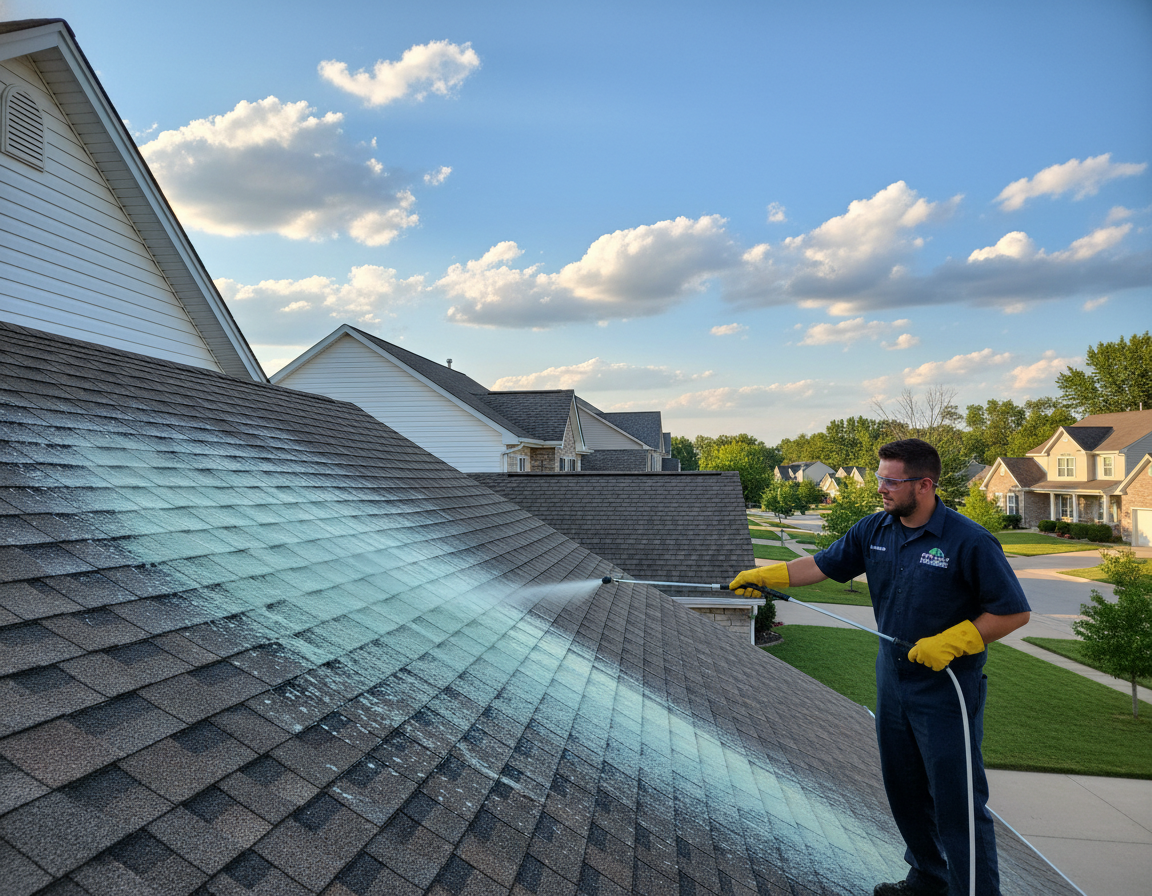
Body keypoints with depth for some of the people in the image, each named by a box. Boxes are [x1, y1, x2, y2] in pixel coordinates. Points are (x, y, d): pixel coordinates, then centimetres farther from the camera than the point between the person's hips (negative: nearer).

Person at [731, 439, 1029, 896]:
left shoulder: (970, 542, -18)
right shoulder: (874, 530, 0)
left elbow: (1015, 612, -14)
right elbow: (822, 564, 8)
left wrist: (951, 642, -21)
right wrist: (766, 575, -1)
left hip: (947, 686, -6)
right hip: (893, 678, 7)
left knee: (957, 802, -1)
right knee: (905, 791, 20)